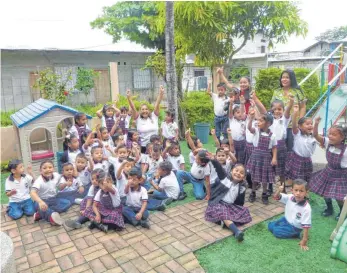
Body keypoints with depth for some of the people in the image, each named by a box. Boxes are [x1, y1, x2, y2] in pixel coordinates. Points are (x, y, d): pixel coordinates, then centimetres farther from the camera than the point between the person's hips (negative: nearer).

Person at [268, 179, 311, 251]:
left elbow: (306, 226, -27)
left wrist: (304, 241, -27)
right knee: (270, 225, 7)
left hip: (294, 227, -6)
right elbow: (276, 197, -9)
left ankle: (295, 234, 0)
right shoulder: (289, 197, -17)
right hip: (286, 219, 6)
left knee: (276, 232, -16)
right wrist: (279, 190, -32)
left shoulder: (306, 208, -31)